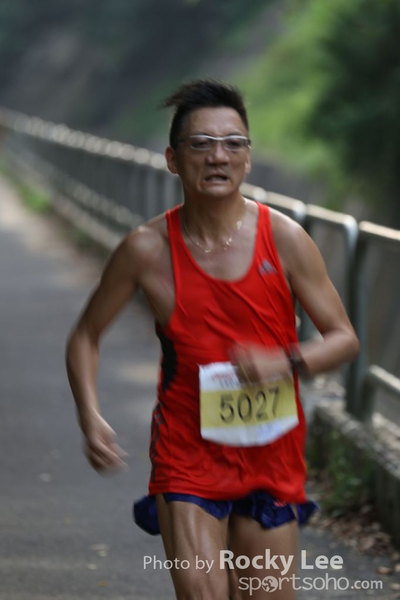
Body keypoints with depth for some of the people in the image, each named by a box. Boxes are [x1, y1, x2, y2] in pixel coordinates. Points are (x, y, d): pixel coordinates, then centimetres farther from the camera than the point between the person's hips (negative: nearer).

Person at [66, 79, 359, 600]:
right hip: (188, 454, -2)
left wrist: (286, 362, -22)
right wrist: (90, 416, -9)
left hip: (273, 457, 2)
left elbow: (344, 338, -3)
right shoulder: (148, 249, -9)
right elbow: (86, 336, 5)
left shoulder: (283, 238, -8)